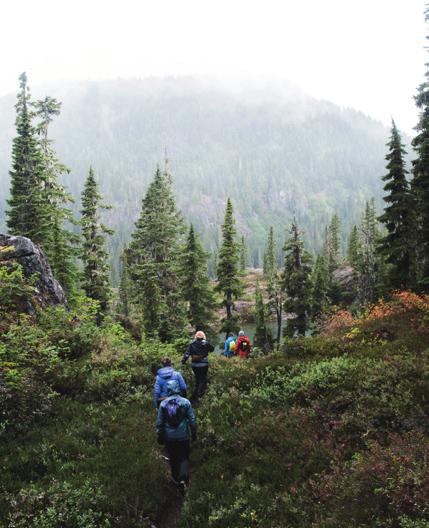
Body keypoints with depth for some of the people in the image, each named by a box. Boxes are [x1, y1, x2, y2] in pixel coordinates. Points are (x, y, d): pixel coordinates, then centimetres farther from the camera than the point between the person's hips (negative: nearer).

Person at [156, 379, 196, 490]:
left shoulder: (163, 404, -8)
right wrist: (194, 434, 6)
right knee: (184, 457, 12)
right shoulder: (185, 402, -11)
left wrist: (160, 437, 9)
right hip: (183, 436, -1)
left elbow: (159, 422, -3)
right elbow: (192, 420, -7)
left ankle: (176, 479, 31)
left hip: (169, 437, 1)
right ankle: (183, 477, -8)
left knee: (173, 458, 19)